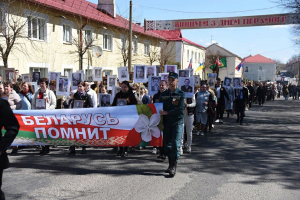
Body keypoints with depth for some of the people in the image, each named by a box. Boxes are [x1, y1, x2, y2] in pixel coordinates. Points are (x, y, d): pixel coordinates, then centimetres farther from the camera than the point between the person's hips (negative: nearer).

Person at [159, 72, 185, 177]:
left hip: (177, 122, -4)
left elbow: (180, 109, -12)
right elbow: (160, 109, 11)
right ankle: (170, 164, 19)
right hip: (166, 123, 4)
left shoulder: (181, 94, -1)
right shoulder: (163, 94, 10)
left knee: (175, 143, -11)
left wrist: (167, 113, -16)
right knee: (167, 144, 6)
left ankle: (174, 166, -9)